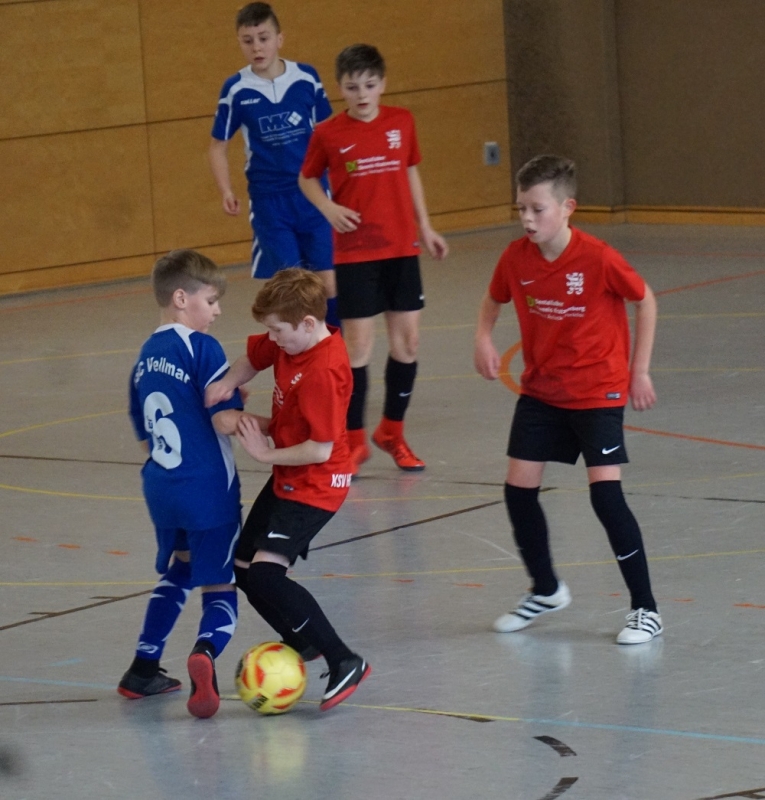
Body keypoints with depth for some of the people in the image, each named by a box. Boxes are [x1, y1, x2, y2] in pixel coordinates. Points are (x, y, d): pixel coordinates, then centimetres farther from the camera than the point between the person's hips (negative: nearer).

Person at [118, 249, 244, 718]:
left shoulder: (147, 355, 11)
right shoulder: (201, 348, -13)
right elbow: (226, 420, -20)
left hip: (160, 487, 7)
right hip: (208, 488, -7)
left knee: (176, 575, 27)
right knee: (220, 589, -1)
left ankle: (144, 670, 25)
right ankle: (205, 654, -30)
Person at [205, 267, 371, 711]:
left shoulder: (323, 373, -28)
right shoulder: (288, 343, -1)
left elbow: (321, 449, -29)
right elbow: (253, 357, 19)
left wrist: (266, 453, -17)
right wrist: (228, 383, -2)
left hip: (315, 485, -10)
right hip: (287, 478, 10)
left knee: (266, 573, -22)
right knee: (245, 569, 14)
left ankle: (345, 663, -17)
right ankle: (302, 643, 33)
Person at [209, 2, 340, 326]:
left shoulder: (307, 78, -2)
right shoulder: (235, 90, -4)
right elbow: (218, 146, 5)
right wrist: (226, 191, -7)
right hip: (268, 201, -1)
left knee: (328, 281, -1)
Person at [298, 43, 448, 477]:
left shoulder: (402, 122, 1)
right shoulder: (328, 134, -6)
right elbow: (307, 178, 7)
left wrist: (425, 227, 15)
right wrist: (329, 208, -11)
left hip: (402, 249, 3)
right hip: (354, 253, -3)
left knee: (407, 341, 6)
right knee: (359, 344, -3)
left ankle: (392, 431, 22)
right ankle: (355, 441, 7)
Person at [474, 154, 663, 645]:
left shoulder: (598, 259, -21)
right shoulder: (517, 258, -8)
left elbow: (645, 301, -5)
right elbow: (494, 301, 12)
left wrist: (639, 369, -4)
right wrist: (484, 338, -8)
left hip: (598, 390, -5)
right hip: (541, 389, 5)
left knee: (606, 493, -14)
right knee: (519, 489, 3)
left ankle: (646, 609, -3)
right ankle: (546, 591, 27)